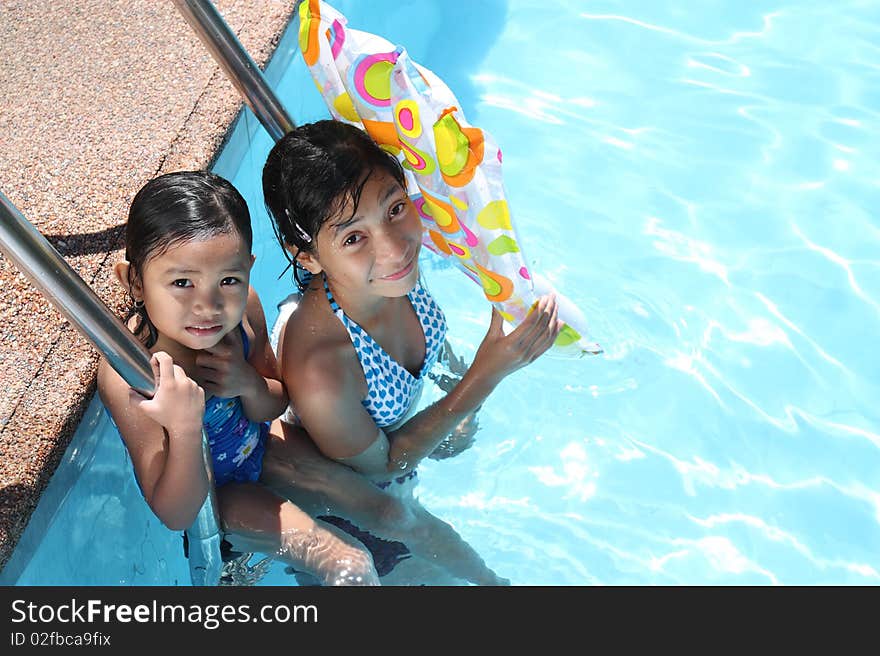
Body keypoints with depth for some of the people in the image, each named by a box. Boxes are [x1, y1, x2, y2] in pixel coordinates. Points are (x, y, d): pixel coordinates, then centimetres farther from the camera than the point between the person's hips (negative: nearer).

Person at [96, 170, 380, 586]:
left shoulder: (243, 308, -22)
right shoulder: (128, 375, -36)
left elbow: (274, 407, -4)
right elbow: (176, 515, -31)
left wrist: (249, 383, -29)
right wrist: (184, 428, -50)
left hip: (259, 451, 5)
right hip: (208, 502, -5)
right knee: (350, 565, -8)